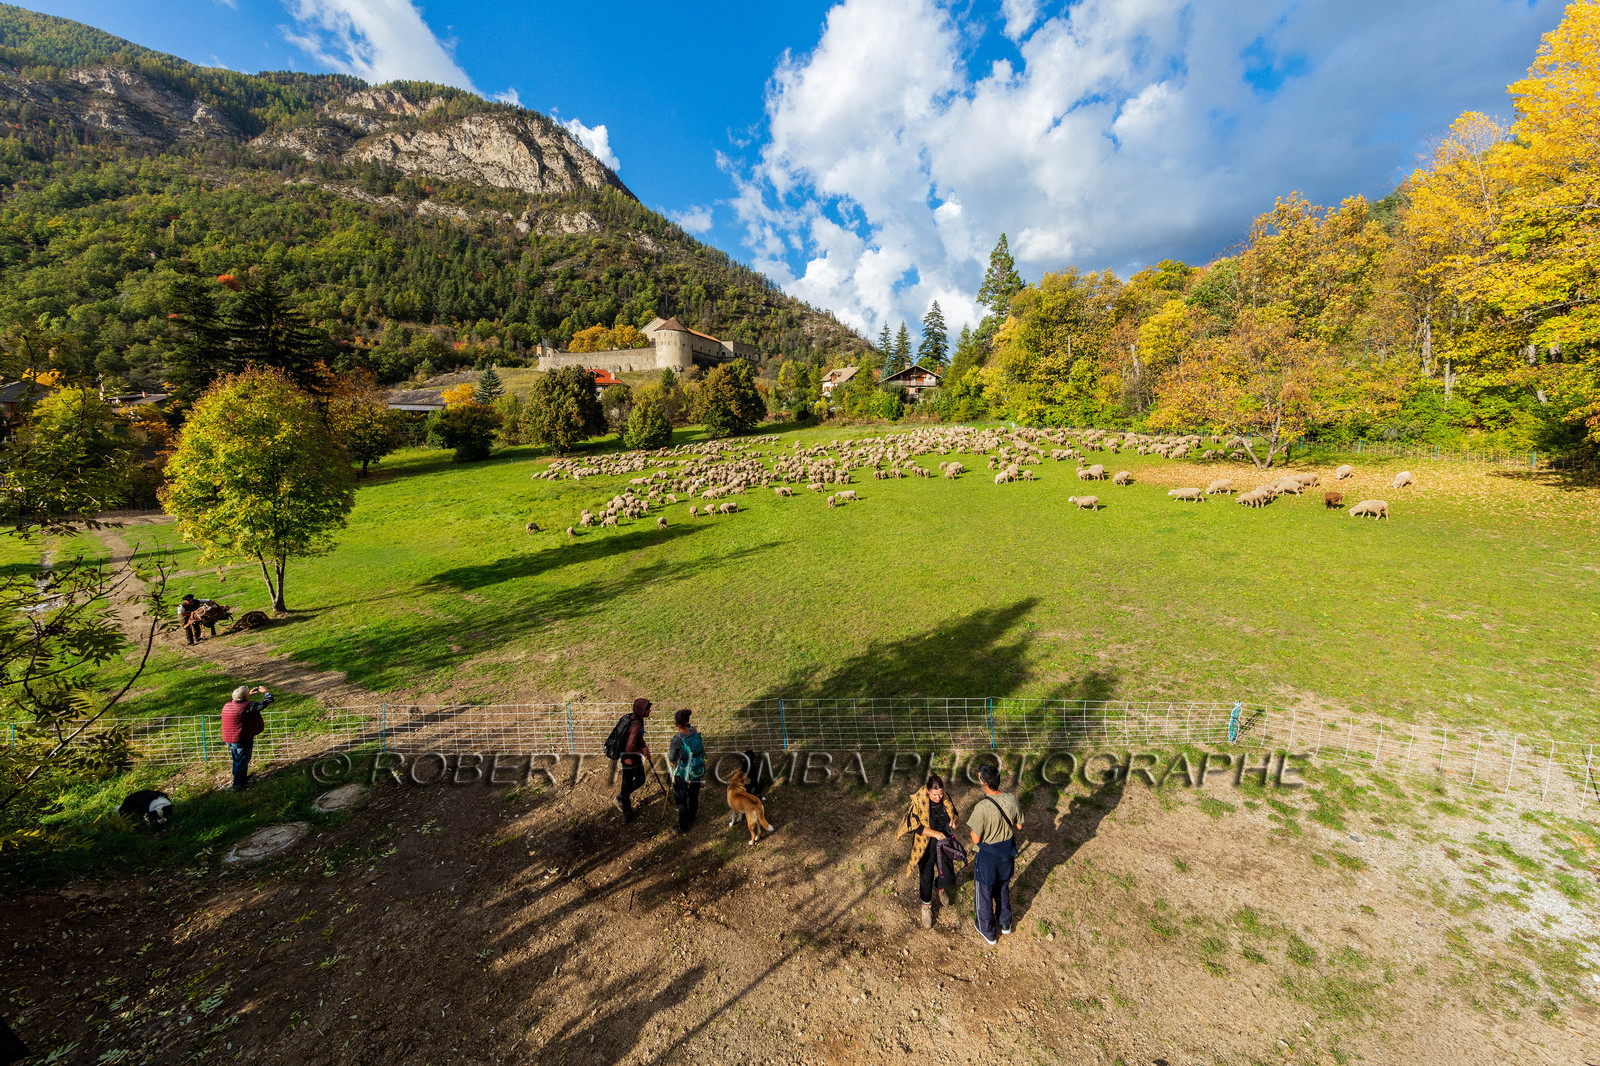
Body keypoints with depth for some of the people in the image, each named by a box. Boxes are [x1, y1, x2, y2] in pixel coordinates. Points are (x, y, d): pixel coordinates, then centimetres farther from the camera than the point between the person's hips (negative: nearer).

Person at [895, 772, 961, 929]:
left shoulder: (945, 798, -13)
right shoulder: (919, 802, -25)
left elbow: (954, 813, 4)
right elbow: (915, 826, -22)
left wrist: (954, 820, -19)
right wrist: (935, 833, -31)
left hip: (944, 843, 3)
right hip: (926, 846, -3)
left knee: (947, 877, 12)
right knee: (926, 877, 10)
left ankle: (942, 889, 49)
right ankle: (926, 907, 39)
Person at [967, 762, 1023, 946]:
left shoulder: (982, 807, -35)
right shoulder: (1012, 800, -19)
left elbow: (976, 839, -24)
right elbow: (1019, 825, -1)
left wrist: (972, 822, -9)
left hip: (988, 855, -5)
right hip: (1008, 852, 5)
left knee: (985, 892, 20)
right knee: (1003, 888, 30)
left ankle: (988, 932, 41)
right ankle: (1005, 923, 52)